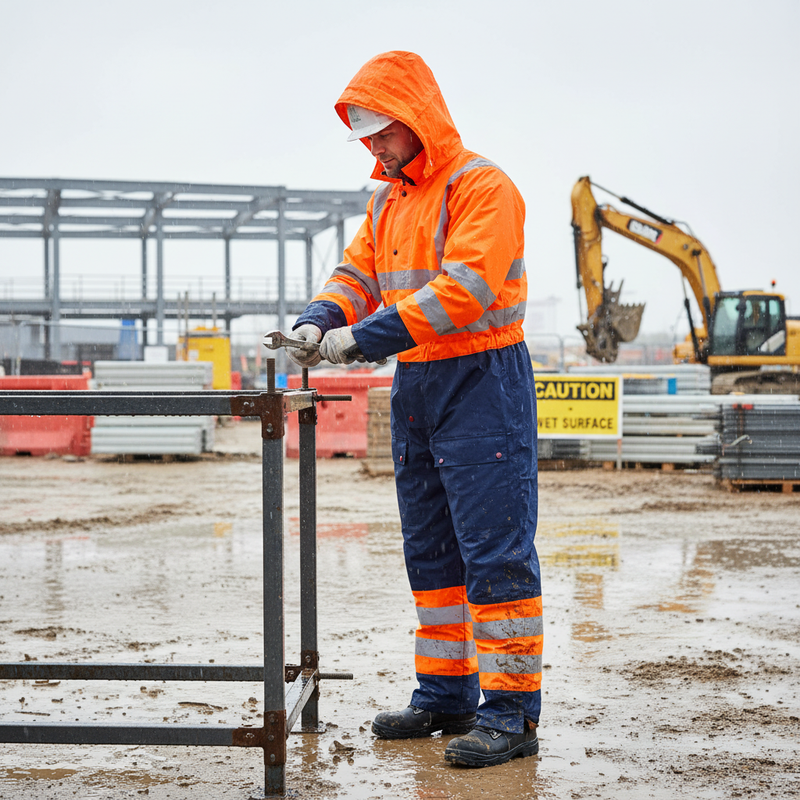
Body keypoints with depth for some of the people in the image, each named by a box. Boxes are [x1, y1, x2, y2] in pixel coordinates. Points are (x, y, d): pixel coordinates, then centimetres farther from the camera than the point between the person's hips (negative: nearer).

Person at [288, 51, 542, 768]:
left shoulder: (481, 186, -12)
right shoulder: (386, 201, 16)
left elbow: (467, 287, -23)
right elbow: (358, 274, 13)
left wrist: (369, 336, -27)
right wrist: (319, 320, -9)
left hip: (482, 380, -9)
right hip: (416, 385, 9)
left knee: (495, 551, -8)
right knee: (431, 550, 13)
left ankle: (513, 711, -3)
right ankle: (447, 695, 22)